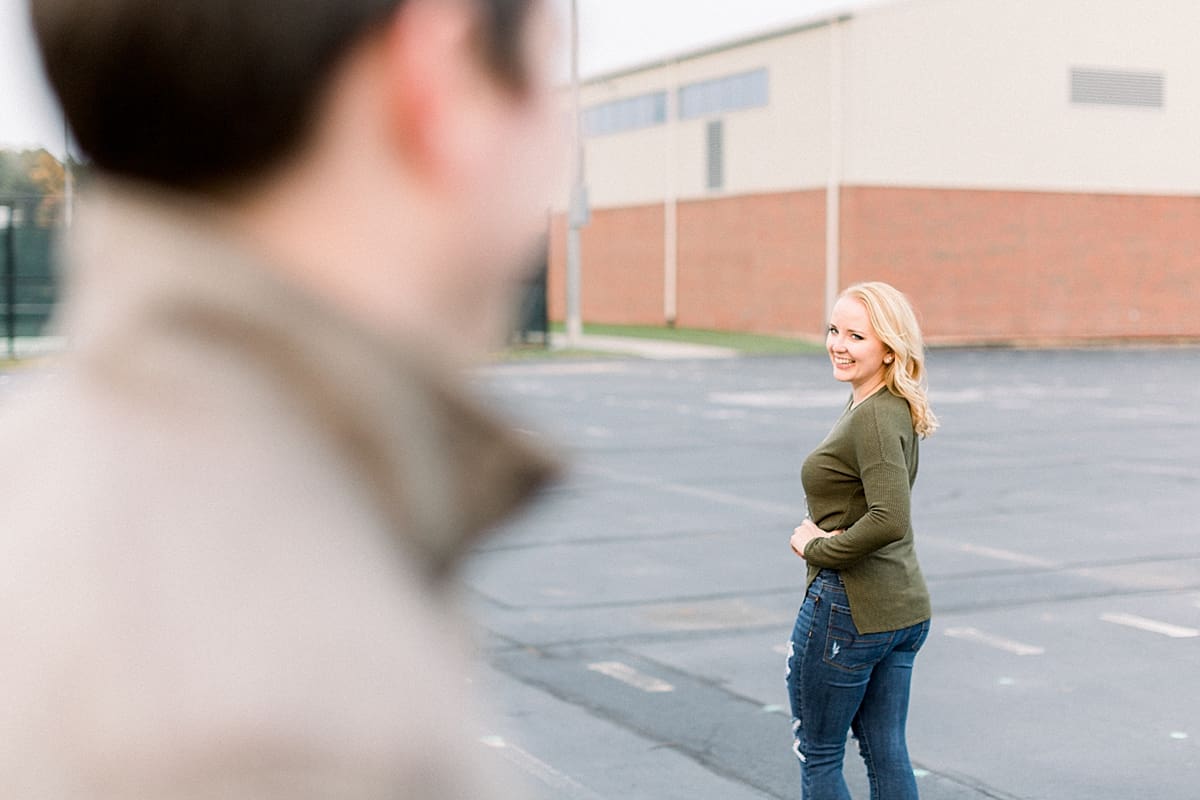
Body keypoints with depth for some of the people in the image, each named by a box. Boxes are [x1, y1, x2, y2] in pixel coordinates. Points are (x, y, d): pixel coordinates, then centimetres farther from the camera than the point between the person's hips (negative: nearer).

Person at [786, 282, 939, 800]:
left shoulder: (874, 418, -20)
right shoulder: (896, 409, 10)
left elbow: (889, 521, -31)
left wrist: (816, 548, -16)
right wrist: (817, 524, 0)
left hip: (848, 606, -9)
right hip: (904, 606, 9)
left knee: (817, 756, 6)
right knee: (885, 751, 15)